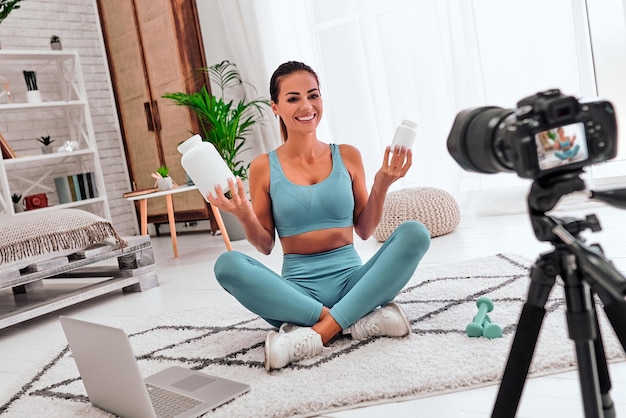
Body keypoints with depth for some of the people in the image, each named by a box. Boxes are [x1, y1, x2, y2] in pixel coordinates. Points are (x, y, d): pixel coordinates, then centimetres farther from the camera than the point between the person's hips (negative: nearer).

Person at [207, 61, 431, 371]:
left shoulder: (347, 156, 6)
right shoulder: (264, 167, 2)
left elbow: (365, 230, 10)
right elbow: (265, 246, 5)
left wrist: (381, 187, -5)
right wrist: (246, 217, -15)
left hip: (351, 279, 2)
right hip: (298, 288, -1)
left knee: (414, 233, -23)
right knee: (228, 265, -27)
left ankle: (319, 332, -28)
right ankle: (359, 317, -28)